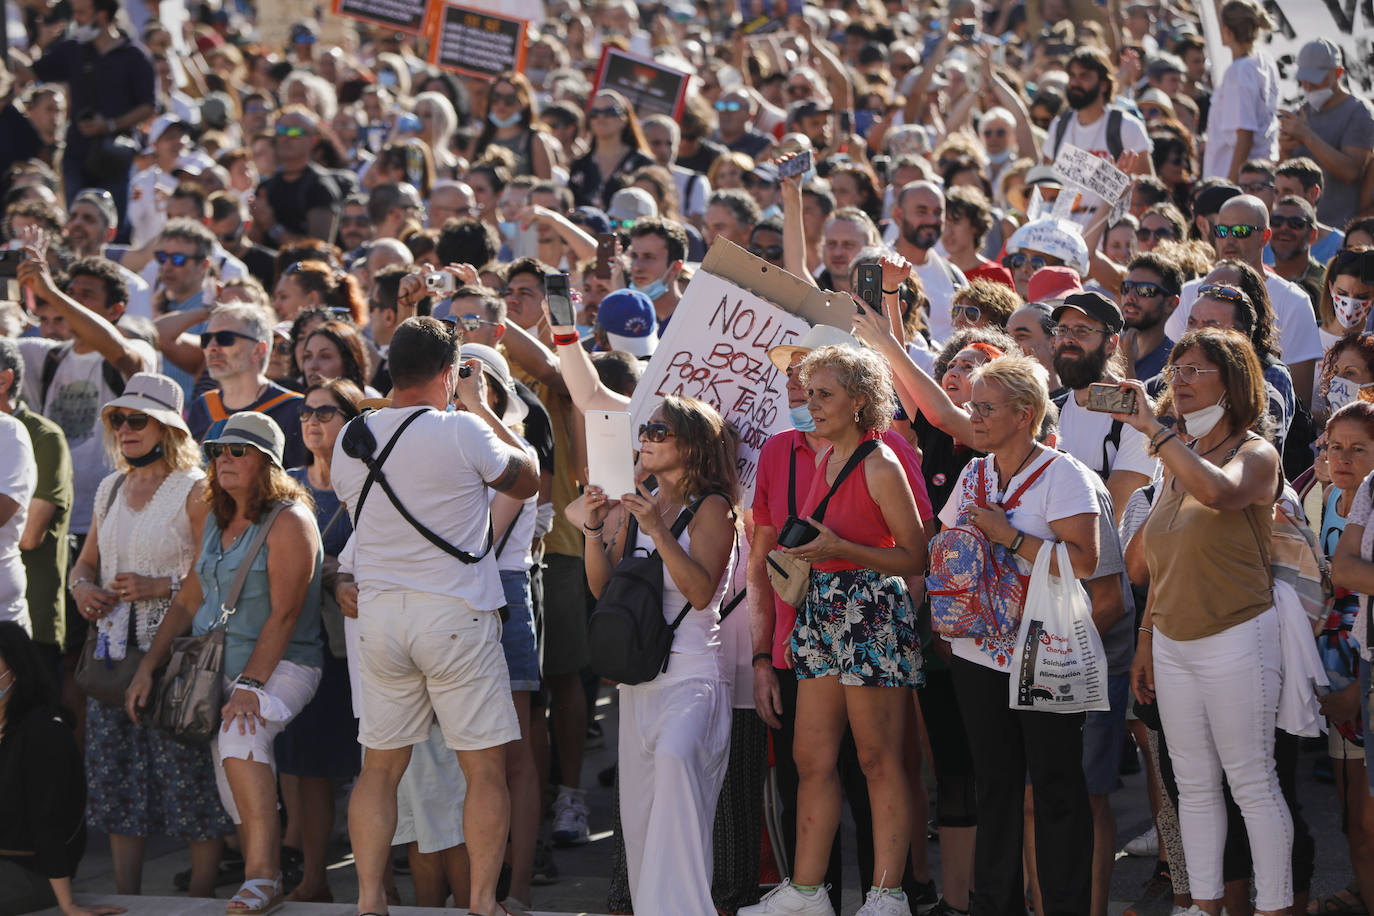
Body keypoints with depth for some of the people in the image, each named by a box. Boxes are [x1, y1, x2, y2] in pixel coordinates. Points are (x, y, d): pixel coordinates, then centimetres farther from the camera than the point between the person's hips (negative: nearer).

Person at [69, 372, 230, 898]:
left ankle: (201, 892, -1)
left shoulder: (196, 490, -5)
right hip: (114, 649, 7)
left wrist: (160, 586, -20)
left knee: (187, 769, -8)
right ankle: (126, 897, 12)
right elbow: (85, 562, 24)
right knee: (116, 774, 6)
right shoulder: (110, 490, 16)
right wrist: (83, 587, 3)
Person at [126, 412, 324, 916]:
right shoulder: (216, 523, 16)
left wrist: (251, 685, -22)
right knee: (235, 797, 7)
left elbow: (284, 614, -16)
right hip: (217, 666, 8)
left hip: (280, 664, -8)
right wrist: (146, 668, 11)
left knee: (241, 734, -33)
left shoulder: (288, 520, -10)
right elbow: (188, 600, 19)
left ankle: (262, 874, -35)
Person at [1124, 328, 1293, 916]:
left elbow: (1219, 492, -34)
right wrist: (1146, 639, 16)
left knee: (1252, 784, -4)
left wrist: (1154, 430, -29)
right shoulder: (1177, 459, 13)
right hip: (1172, 642, 7)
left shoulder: (1254, 454, -8)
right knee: (1194, 786, 9)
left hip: (1235, 640, -7)